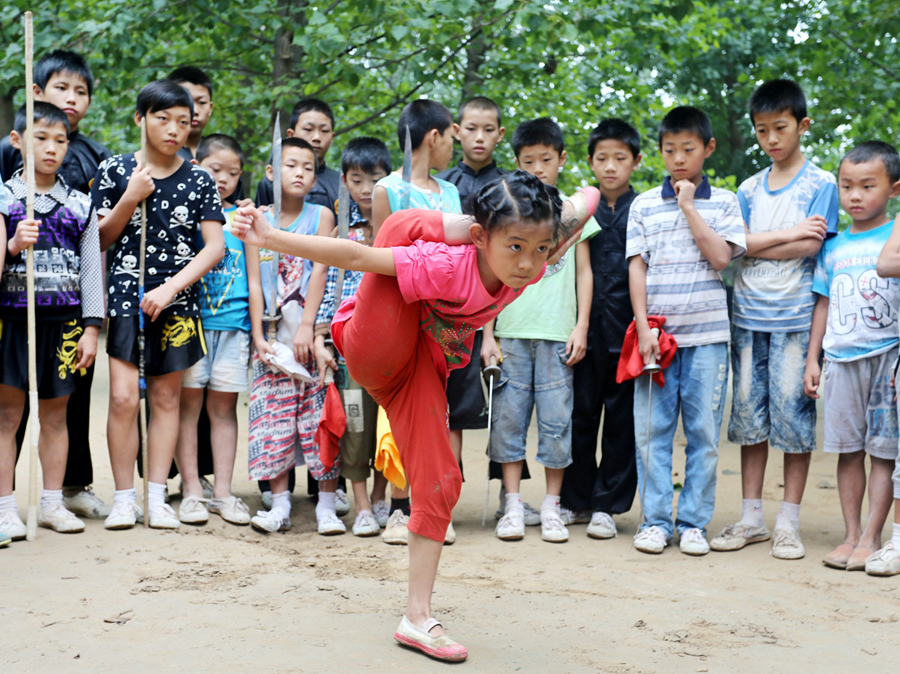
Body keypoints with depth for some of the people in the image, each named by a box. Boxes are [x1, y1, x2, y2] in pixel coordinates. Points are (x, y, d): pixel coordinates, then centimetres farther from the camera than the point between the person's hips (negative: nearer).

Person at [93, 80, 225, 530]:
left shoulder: (199, 180, 4)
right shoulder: (115, 171, 3)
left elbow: (215, 247, 0)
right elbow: (100, 240, 4)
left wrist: (171, 287, -12)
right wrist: (131, 198, -11)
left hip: (177, 300, 1)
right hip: (125, 295, -1)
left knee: (166, 397, 5)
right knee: (123, 397, -8)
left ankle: (157, 498, 10)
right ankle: (124, 497, 3)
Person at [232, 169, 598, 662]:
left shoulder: (528, 267, -16)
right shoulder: (445, 266, -34)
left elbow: (585, 200, 2)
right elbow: (356, 257, -32)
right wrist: (268, 238, -34)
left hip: (421, 372, 5)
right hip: (374, 349, -5)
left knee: (439, 487, -2)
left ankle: (417, 618, 7)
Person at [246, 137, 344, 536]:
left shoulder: (321, 215, 3)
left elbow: (320, 271, -4)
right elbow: (255, 281, 4)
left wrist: (307, 326, -13)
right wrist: (258, 334, -4)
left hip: (313, 333, -2)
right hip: (273, 336, 2)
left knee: (322, 414, -3)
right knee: (274, 416, 1)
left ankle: (326, 505, 3)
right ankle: (280, 505, 9)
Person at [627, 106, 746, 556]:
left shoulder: (723, 202, 7)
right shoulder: (644, 205, 8)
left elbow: (720, 255, -8)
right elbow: (636, 267, 4)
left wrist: (689, 206, -7)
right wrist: (643, 328, -5)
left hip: (706, 334, 0)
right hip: (657, 332, 1)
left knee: (704, 431, 2)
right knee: (651, 430, 0)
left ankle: (693, 522, 11)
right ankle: (655, 519, 10)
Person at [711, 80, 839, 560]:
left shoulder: (820, 184, 1)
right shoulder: (749, 189, 13)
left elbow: (810, 247, -10)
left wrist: (756, 245, -5)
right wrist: (789, 234, -9)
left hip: (794, 317, -4)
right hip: (748, 315, 4)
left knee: (793, 414, -2)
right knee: (749, 415, 6)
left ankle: (788, 524, 7)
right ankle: (751, 518, 15)